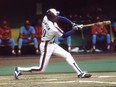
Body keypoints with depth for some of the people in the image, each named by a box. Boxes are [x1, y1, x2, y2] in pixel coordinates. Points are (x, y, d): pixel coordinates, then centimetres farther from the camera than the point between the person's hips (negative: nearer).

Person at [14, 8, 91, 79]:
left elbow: (61, 18, -1)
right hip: (47, 46, -9)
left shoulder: (46, 18, -11)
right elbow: (64, 35, -15)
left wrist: (73, 24, -7)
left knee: (68, 55, 5)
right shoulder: (54, 29, -30)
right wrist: (74, 29, -6)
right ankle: (19, 70, 5)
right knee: (41, 69, -2)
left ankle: (80, 73, 4)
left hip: (52, 44, 9)